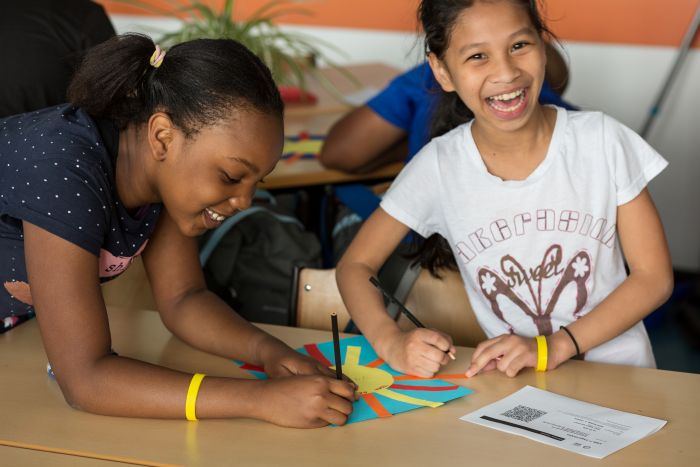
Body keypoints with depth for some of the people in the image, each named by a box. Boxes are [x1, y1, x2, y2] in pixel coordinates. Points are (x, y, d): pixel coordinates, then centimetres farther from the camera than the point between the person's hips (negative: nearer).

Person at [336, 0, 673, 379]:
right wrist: (391, 341, -20)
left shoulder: (602, 140, -9)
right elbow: (355, 265, 0)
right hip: (510, 379, -1)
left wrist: (554, 347, -17)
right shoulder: (439, 166, -8)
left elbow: (654, 276, -5)